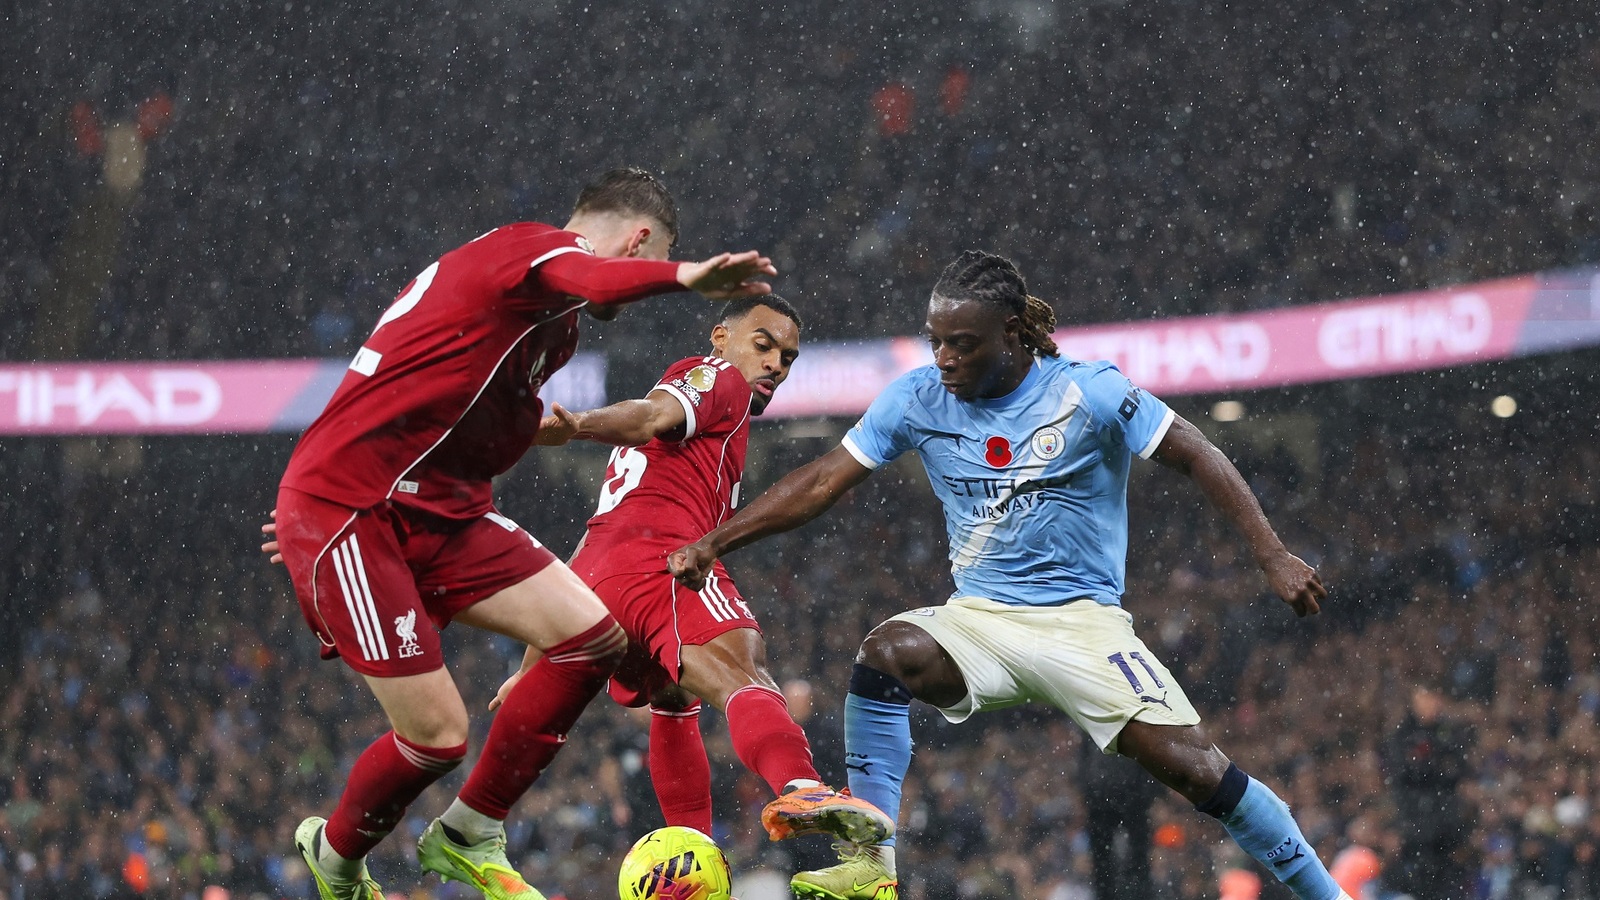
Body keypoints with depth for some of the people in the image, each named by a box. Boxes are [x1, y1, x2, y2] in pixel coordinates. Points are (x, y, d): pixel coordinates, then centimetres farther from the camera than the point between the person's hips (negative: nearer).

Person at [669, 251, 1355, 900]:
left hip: (1083, 621, -3)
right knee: (887, 651, -30)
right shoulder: (917, 399, 0)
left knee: (1195, 767, -20)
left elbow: (1195, 456, -5)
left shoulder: (1089, 392, -9)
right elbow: (824, 482, 3)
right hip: (977, 620, 3)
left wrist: (1272, 555, -12)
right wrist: (714, 543, -4)